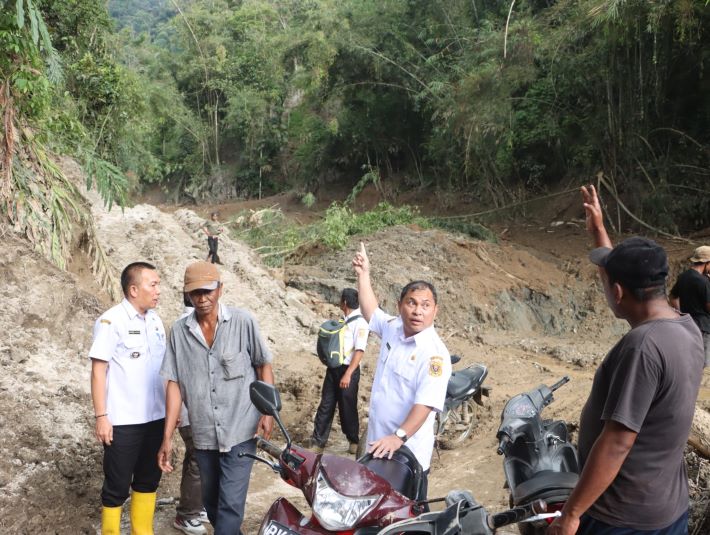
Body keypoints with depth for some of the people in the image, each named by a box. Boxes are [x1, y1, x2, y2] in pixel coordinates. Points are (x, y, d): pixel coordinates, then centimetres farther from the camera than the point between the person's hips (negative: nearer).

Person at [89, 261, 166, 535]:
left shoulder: (155, 320, 8)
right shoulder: (111, 321, -12)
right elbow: (98, 370, -12)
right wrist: (101, 416, -15)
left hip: (155, 417, 6)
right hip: (123, 421, -6)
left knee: (149, 479, 16)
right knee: (117, 486, 4)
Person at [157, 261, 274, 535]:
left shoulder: (243, 322, -8)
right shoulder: (179, 331, -2)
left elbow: (264, 366, 1)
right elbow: (174, 384, 0)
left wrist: (268, 412, -7)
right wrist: (167, 437, -2)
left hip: (240, 431, -3)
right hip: (203, 435, 4)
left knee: (230, 503, -7)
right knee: (211, 502, 18)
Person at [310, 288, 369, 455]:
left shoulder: (360, 323, -13)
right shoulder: (342, 320, 11)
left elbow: (359, 351, -18)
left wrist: (348, 374, -22)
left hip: (348, 370, -7)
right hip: (333, 368, 7)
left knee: (347, 407, 6)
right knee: (326, 405, 6)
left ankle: (353, 441, 25)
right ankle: (318, 442, 11)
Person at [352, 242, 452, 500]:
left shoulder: (435, 353, -19)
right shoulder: (393, 329, 4)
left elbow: (426, 403, -28)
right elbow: (370, 311, 24)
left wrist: (399, 436, -38)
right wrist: (363, 274, 23)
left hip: (408, 453, -7)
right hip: (378, 444, 7)